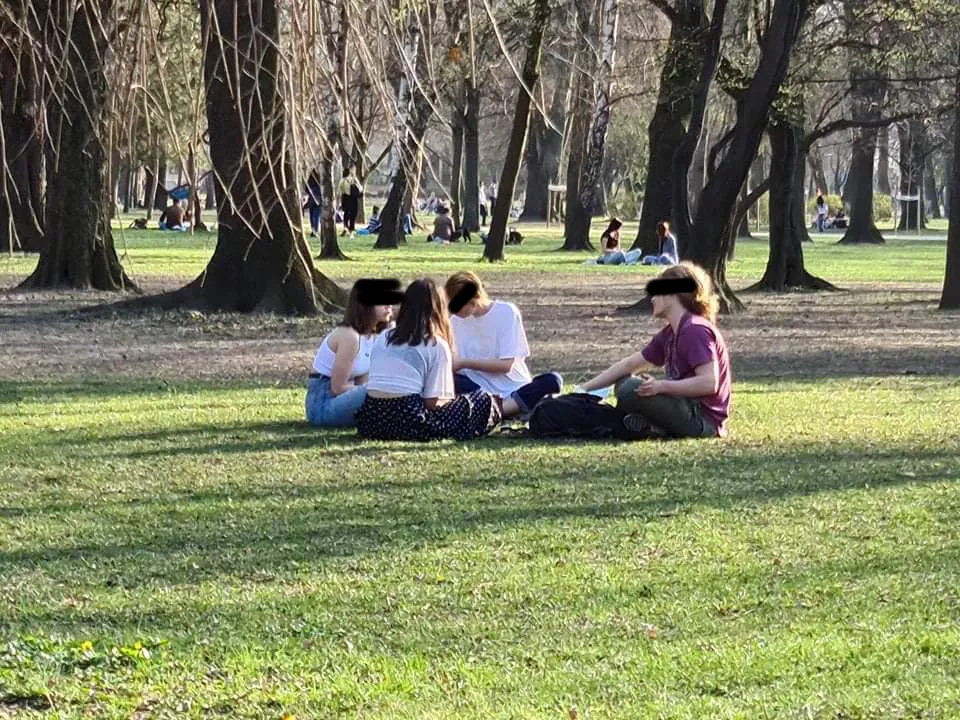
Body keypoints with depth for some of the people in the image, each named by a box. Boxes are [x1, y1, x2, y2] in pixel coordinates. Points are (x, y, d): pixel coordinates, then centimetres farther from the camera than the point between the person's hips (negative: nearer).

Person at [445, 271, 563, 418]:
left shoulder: (506, 312, -7)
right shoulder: (456, 320, 5)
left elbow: (506, 365, -11)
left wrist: (463, 363, -13)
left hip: (512, 389, -2)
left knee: (551, 381, -30)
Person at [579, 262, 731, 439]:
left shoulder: (695, 330, -15)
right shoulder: (669, 334, 14)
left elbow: (709, 383, -26)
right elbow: (629, 365, 17)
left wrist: (661, 386, -26)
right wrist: (584, 389, 12)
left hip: (704, 420, -10)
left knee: (631, 390, -24)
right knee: (624, 382, 16)